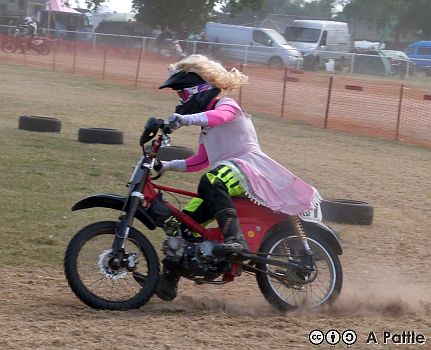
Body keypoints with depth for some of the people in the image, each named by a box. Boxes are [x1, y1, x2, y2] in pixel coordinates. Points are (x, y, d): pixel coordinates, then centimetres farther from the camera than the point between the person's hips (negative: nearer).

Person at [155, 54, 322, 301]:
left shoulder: (226, 105, 0)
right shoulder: (206, 127, 29)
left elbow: (219, 116, -26)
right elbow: (201, 161, 36)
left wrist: (187, 119, -43)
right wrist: (168, 166, 25)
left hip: (247, 166, -10)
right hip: (225, 174, 10)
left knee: (210, 183, -40)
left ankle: (236, 239, -54)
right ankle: (169, 279, 8)